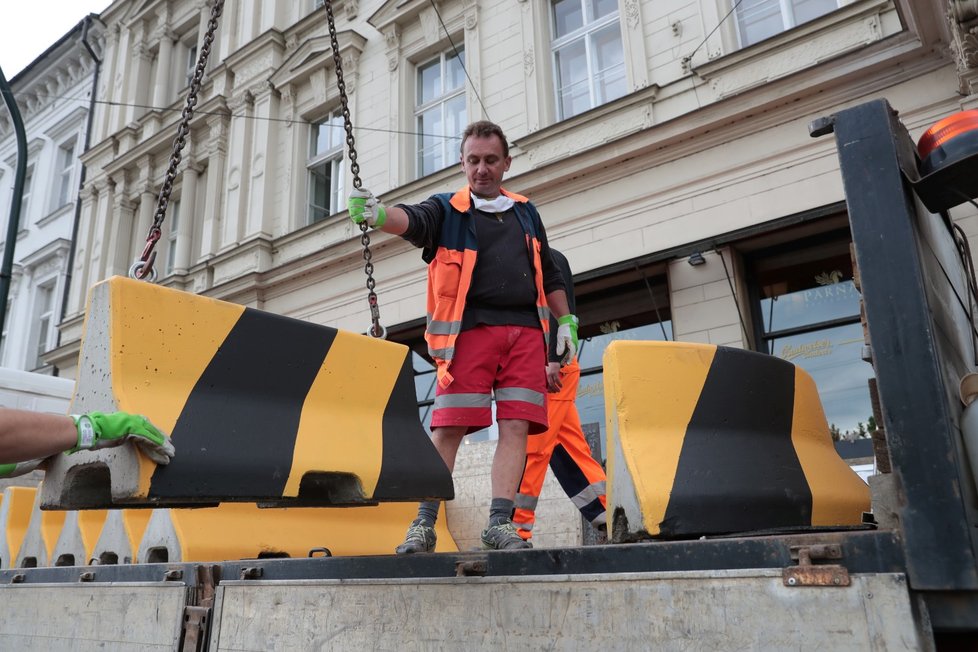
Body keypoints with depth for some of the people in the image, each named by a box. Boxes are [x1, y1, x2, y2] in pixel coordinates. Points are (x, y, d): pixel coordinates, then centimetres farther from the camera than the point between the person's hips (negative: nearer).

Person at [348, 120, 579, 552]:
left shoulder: (526, 213, 23)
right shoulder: (446, 209, 11)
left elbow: (549, 275, 26)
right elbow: (414, 221, -12)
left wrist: (566, 322, 19)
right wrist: (377, 213, -33)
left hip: (526, 331, 4)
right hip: (468, 330, -3)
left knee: (516, 426, -5)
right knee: (448, 428, -7)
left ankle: (499, 524, -1)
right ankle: (424, 524, 1)